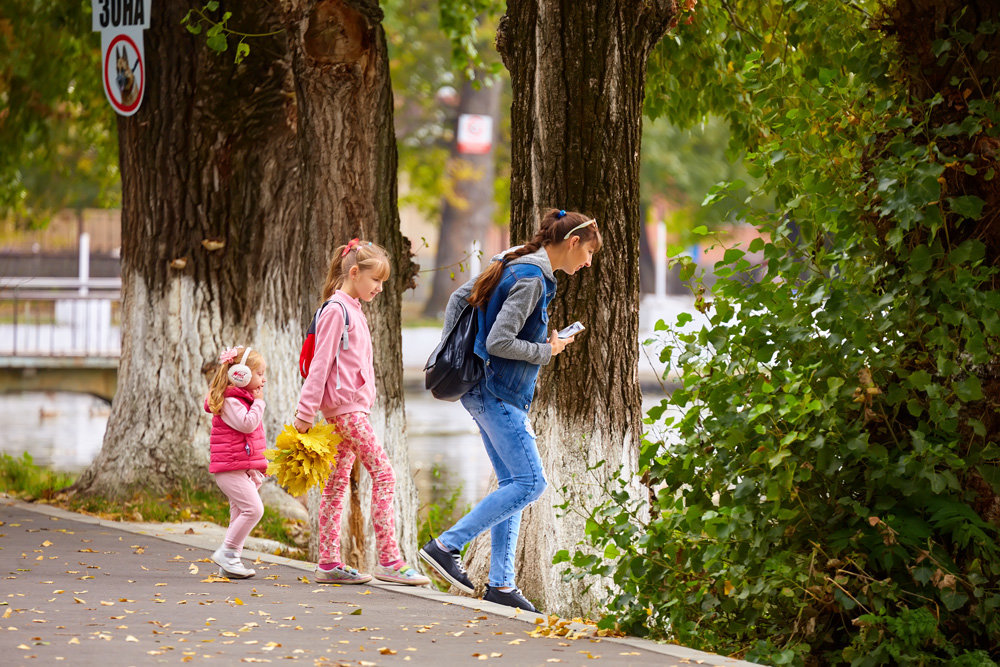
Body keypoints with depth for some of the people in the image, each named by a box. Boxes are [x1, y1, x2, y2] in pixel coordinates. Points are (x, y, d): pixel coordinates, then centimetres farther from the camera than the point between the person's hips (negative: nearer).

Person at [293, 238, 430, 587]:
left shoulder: (353, 309, 19)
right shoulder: (336, 309, -11)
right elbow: (321, 362, -14)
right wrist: (305, 411, -17)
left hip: (350, 407, 10)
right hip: (346, 407, -10)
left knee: (338, 483, 8)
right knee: (383, 474, -11)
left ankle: (329, 563, 9)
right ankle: (389, 560, -12)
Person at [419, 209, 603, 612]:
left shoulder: (512, 264, 13)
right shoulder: (531, 279, -17)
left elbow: (460, 297, 21)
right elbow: (499, 342, -23)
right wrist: (547, 351, -9)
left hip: (488, 392, 10)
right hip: (499, 394, -10)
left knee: (512, 483, 9)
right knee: (530, 482, -9)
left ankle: (501, 583, 8)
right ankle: (446, 546, -8)